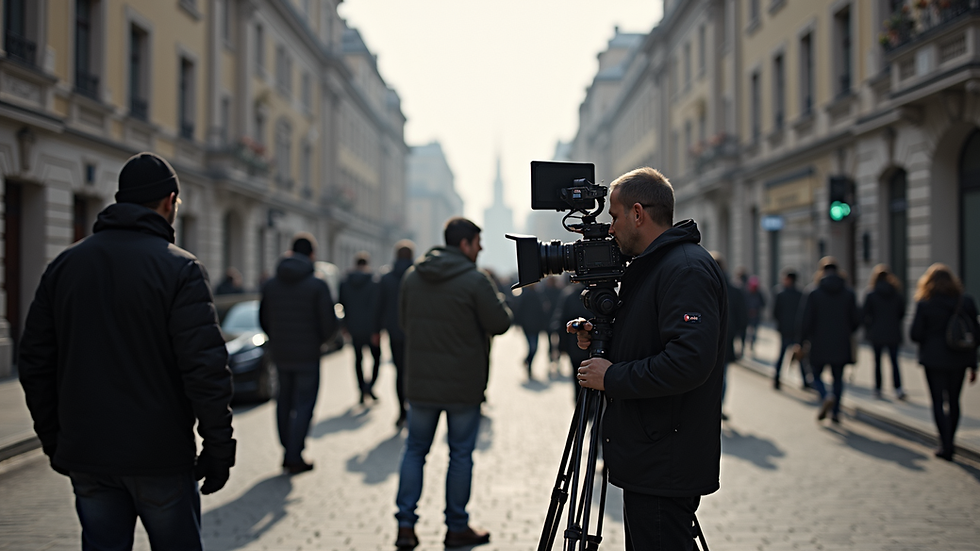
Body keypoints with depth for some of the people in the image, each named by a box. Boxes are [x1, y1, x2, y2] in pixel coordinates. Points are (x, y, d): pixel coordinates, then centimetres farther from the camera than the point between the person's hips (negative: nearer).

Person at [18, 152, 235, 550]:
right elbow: (206, 367, -17)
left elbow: (34, 363, 9)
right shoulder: (180, 269, -10)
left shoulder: (64, 265, 7)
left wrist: (53, 439, 16)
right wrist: (219, 447, -10)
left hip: (86, 456, 5)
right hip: (160, 456, -4)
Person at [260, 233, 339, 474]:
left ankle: (287, 451, 22)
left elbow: (263, 319, 8)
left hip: (280, 354, 4)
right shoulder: (318, 285, -12)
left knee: (284, 401, 17)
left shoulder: (270, 284, 2)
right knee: (304, 404, 3)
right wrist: (321, 339, 9)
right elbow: (329, 322, -12)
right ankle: (295, 458, 4)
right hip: (308, 355, -4)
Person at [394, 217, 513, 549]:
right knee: (461, 454, 7)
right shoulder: (475, 280, -14)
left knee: (415, 449, 13)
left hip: (420, 382, 4)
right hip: (463, 385, -4)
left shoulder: (412, 276, 3)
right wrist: (496, 299, 9)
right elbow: (500, 323, -10)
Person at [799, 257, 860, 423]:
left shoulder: (814, 294, -8)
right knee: (838, 377, 13)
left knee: (816, 375, 11)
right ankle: (836, 412, 11)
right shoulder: (848, 293, 1)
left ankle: (826, 396, -16)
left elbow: (806, 320, -9)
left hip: (820, 345, -3)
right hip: (841, 346, 3)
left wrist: (802, 341, 2)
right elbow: (856, 319, 4)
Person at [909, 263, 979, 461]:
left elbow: (915, 334, -9)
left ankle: (945, 446, -2)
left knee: (938, 402, 3)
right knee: (953, 401, 15)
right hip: (959, 360, 3)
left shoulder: (924, 303, -9)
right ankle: (949, 442, 24)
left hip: (934, 359, -3)